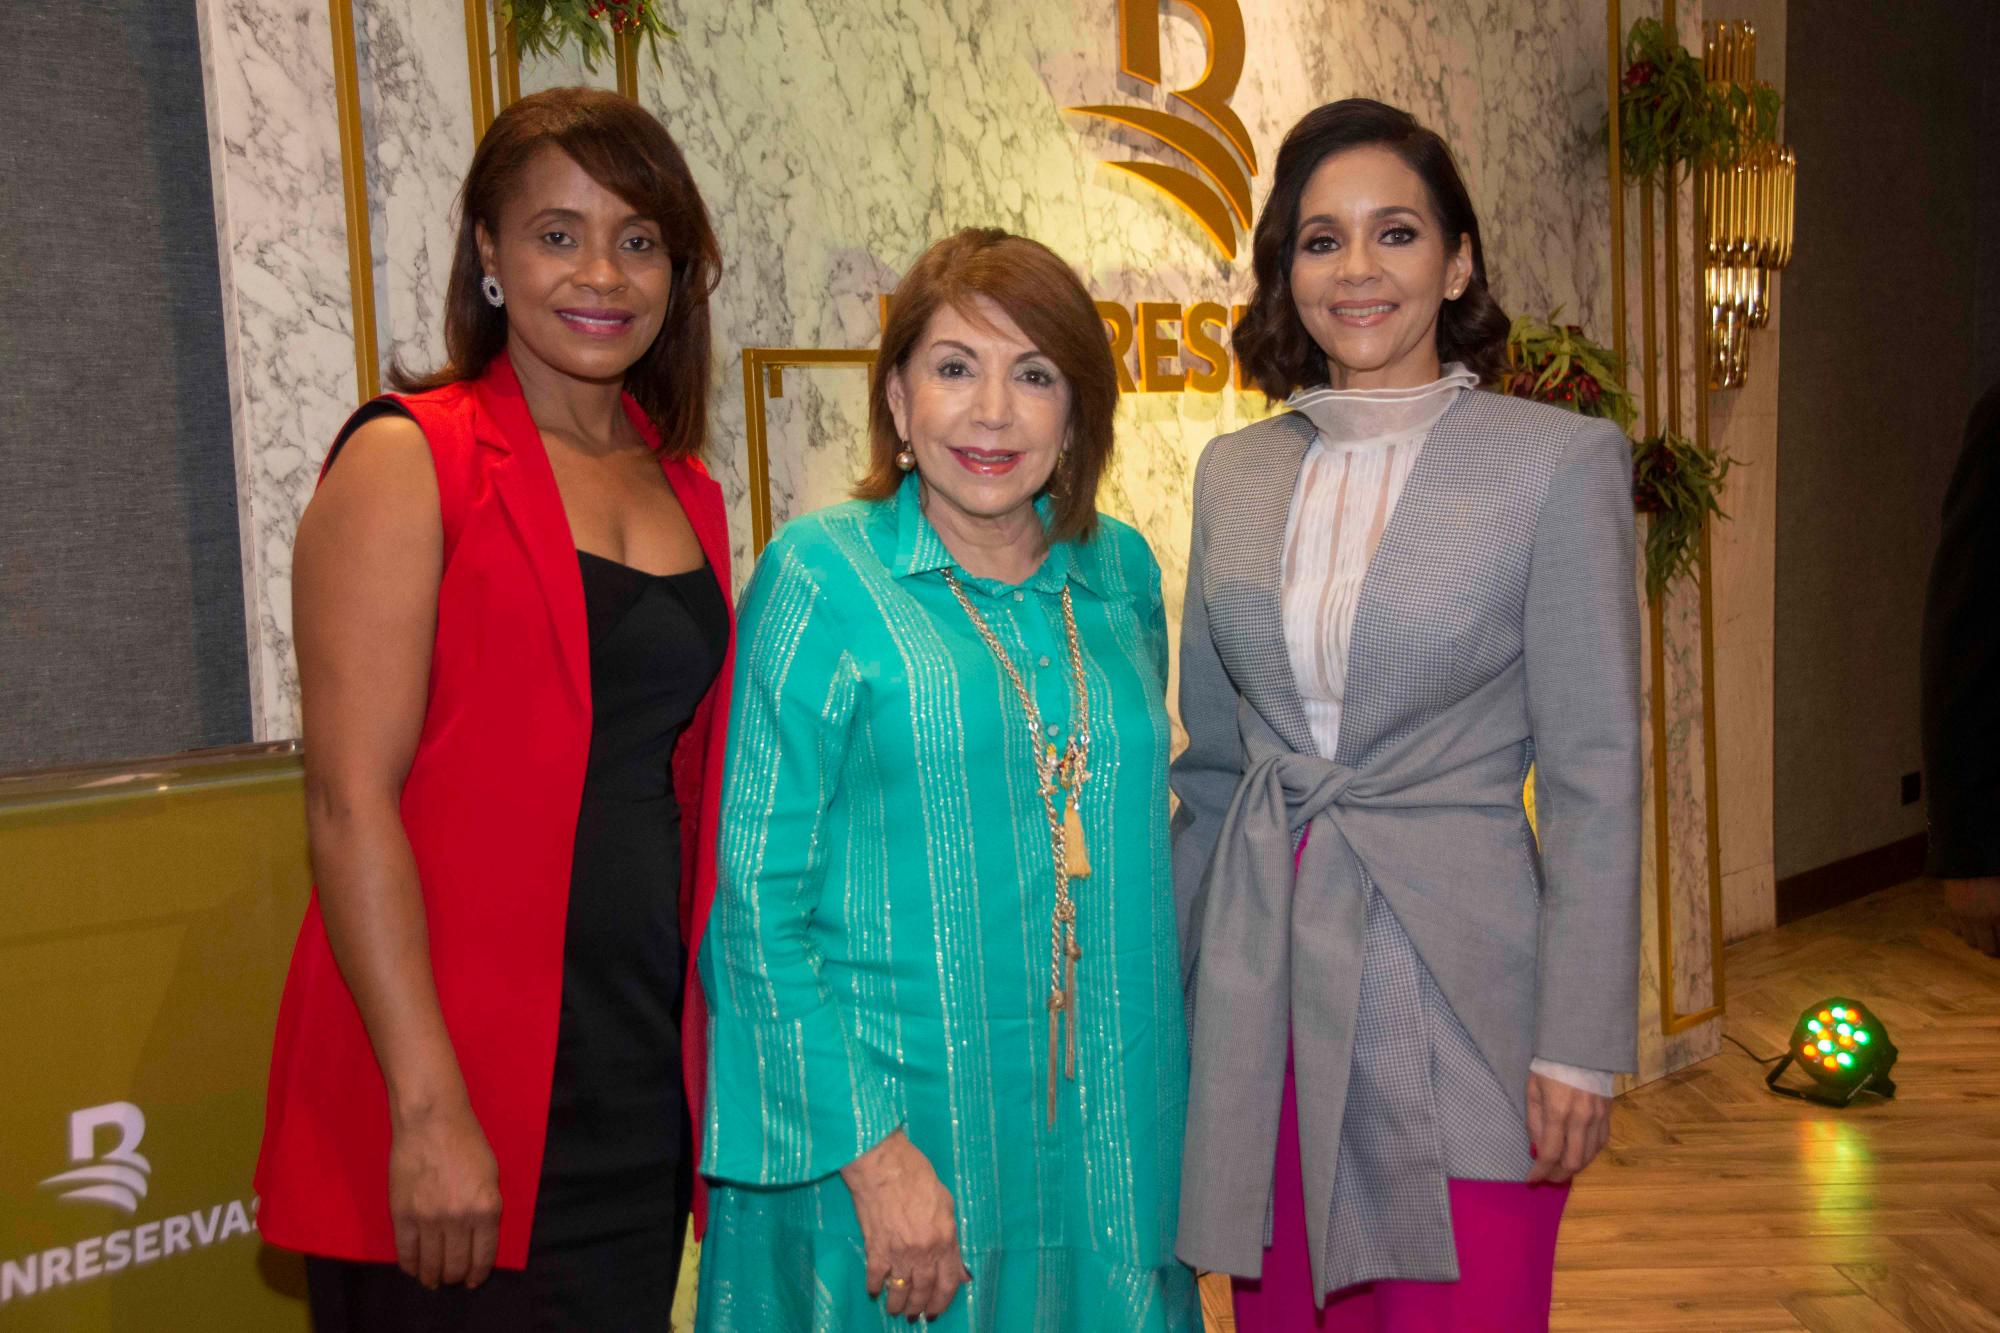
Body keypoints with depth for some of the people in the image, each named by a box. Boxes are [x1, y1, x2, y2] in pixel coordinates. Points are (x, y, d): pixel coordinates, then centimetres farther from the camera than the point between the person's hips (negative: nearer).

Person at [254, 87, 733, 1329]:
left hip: (642, 1079, 6)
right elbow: (350, 800, -14)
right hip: (455, 1097, -6)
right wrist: (428, 1107, -18)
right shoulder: (408, 461, -7)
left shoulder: (688, 493, 10)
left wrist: (707, 1054, 12)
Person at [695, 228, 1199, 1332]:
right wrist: (871, 1150, -16)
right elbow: (752, 899, -11)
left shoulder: (1120, 572, 5)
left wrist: (1149, 1091, 8)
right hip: (880, 1130, -4)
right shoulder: (820, 576, -9)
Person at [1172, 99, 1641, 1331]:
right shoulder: (1236, 472, 6)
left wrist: (1579, 1046, -9)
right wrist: (1179, 984, 14)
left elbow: (1594, 776, -7)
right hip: (1265, 994, 4)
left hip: (1451, 992, -4)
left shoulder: (1557, 462, -6)